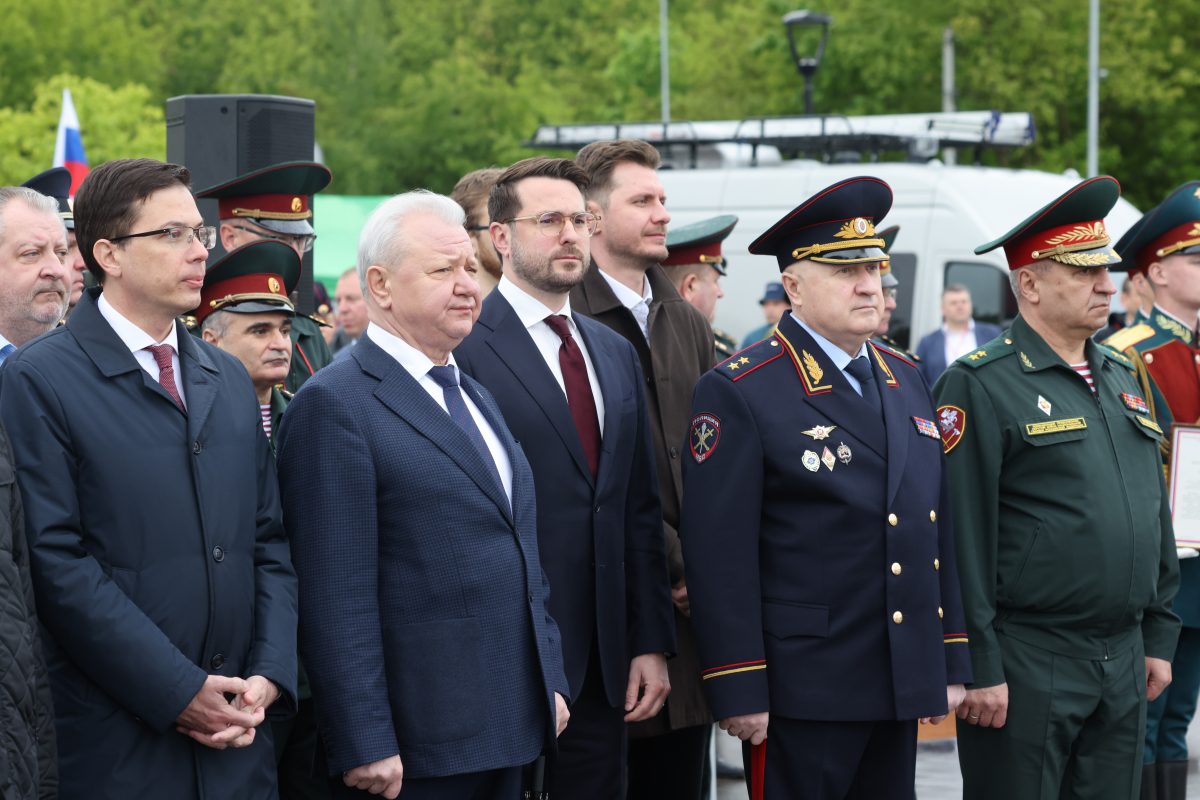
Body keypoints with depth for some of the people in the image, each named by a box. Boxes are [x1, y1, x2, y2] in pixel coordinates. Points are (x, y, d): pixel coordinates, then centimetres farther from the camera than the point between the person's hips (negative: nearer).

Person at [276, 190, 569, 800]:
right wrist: (365, 747, -19)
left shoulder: (475, 398, 17)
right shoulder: (334, 406, -11)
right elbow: (337, 600, -16)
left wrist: (552, 680, 16)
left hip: (505, 729, 8)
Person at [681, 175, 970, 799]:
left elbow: (937, 529, 16)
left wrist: (950, 663, 13)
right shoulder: (739, 392, -9)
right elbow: (720, 554, -14)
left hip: (903, 686, 7)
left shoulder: (905, 380, 13)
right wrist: (739, 692, -16)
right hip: (802, 693, -7)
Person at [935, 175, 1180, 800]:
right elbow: (962, 538, -14)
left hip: (1123, 663, 7)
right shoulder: (980, 386, -10)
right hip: (1026, 670, -7)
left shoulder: (1120, 377, 14)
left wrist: (1159, 636, 16)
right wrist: (977, 668, -17)